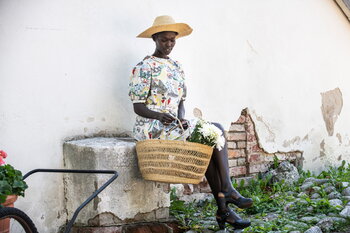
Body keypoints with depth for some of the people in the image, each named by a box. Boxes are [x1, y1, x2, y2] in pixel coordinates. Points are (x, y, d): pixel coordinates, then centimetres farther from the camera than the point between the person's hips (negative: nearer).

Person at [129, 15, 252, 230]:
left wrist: (181, 118, -8)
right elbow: (138, 107, -8)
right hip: (151, 127, -7)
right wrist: (160, 116, -26)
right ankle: (223, 208, -14)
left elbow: (181, 102, 14)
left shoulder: (177, 67, 17)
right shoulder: (144, 67, -5)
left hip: (174, 124, 7)